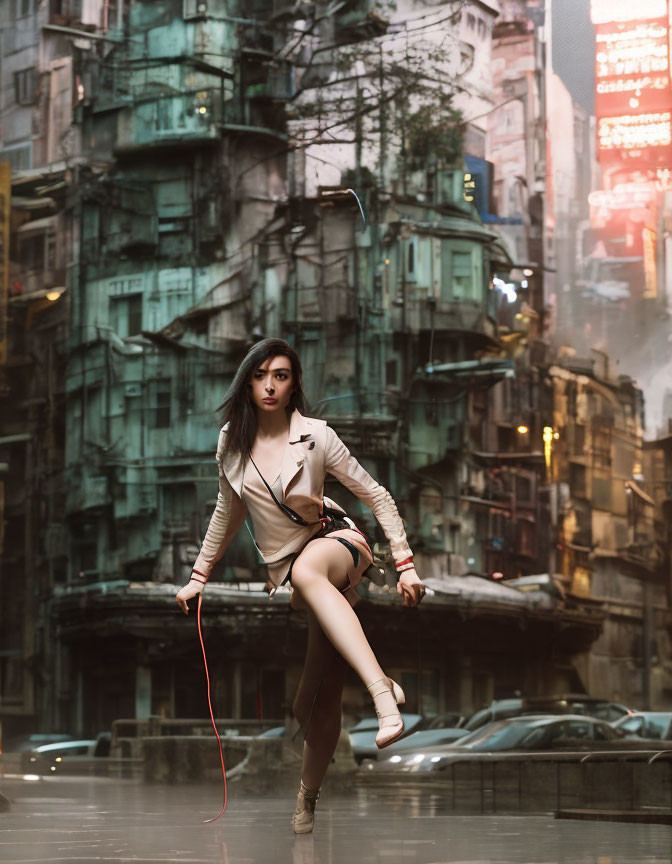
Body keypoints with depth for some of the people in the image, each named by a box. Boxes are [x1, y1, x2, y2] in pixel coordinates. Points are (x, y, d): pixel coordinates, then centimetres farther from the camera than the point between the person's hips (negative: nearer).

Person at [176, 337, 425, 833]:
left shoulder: (315, 436, -5)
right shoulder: (231, 443, 6)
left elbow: (377, 497, -1)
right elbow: (229, 513, 22)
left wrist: (406, 564, -8)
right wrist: (199, 576, 25)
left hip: (336, 541, -4)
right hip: (285, 569, 4)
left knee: (307, 569, -42)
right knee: (324, 692, -12)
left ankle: (383, 689, -51)